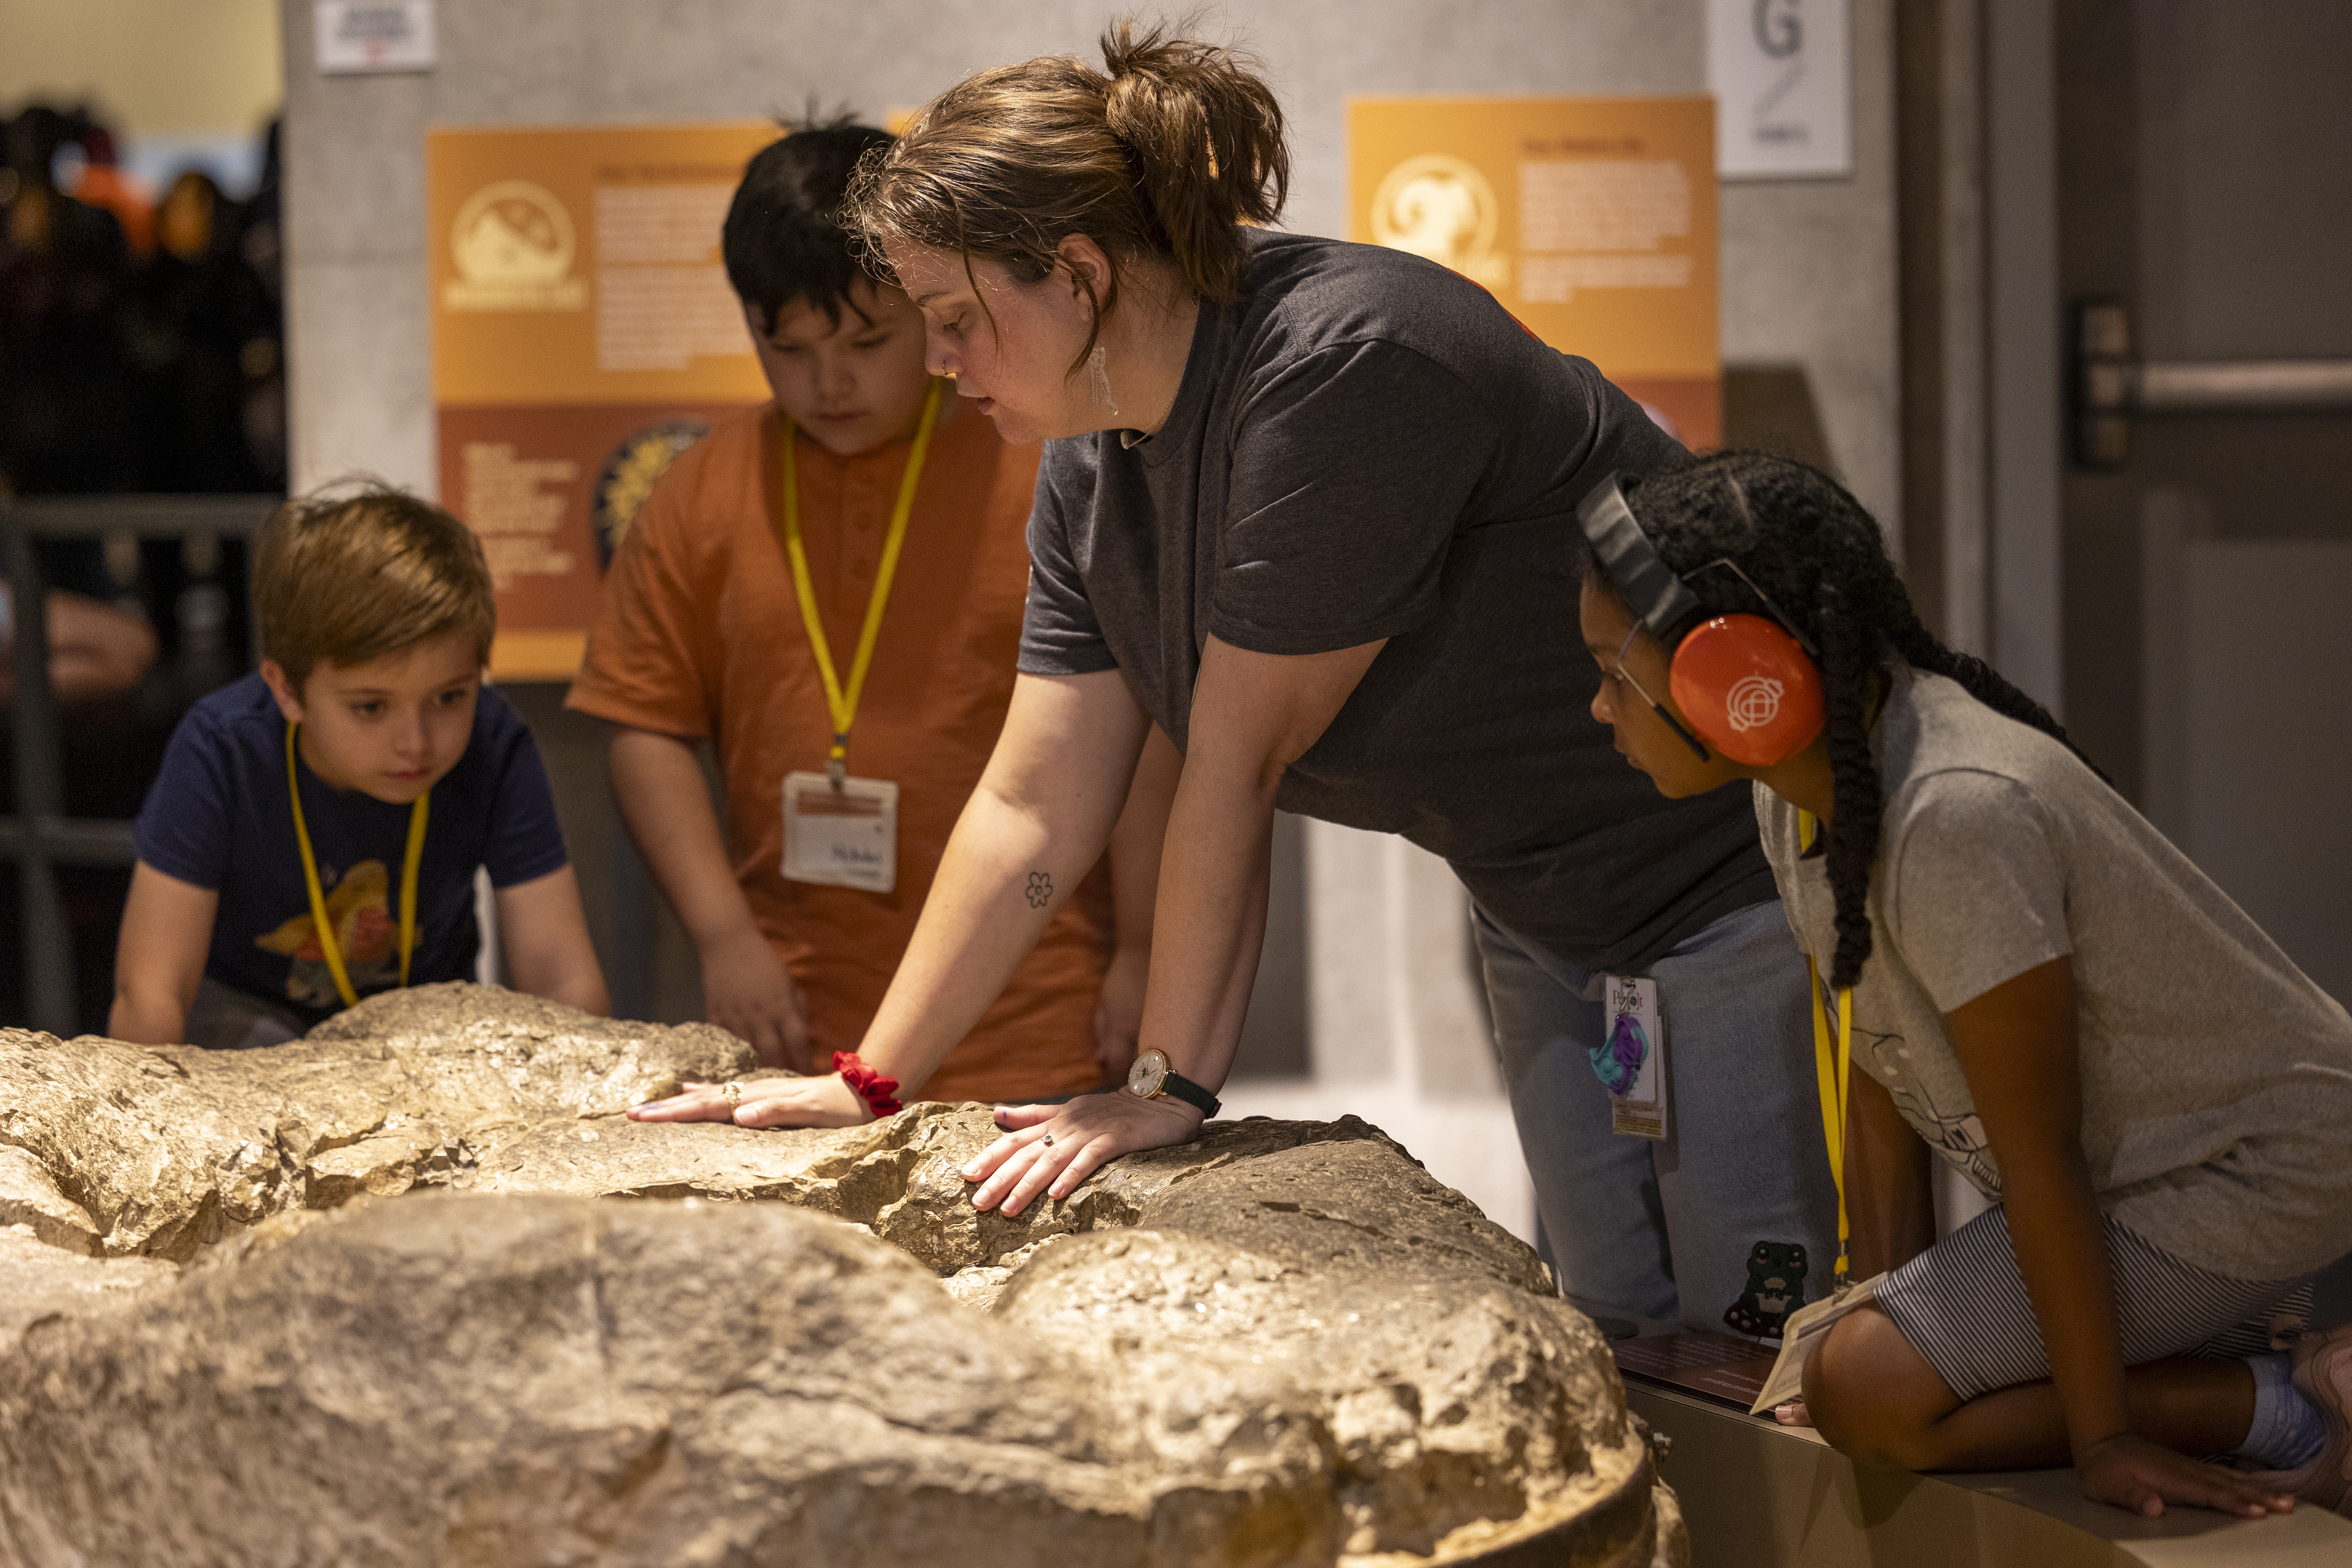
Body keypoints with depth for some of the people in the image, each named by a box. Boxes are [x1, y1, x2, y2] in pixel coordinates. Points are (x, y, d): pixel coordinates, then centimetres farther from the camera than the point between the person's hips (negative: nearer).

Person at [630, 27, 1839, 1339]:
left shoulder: (1342, 368, -28)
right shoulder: (1093, 469, 1)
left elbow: (1237, 766, -23)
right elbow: (1034, 811, 5)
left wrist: (1173, 1085, -17)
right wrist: (872, 1082, 5)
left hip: (1741, 871, -8)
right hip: (1543, 924, 8)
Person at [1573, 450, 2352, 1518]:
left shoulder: (1961, 818, -34)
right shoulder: (1805, 786, -6)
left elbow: (2037, 1158, -27)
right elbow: (1880, 1071, 2)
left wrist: (2102, 1438, -19)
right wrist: (1889, 1311, 4)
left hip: (2253, 1168, -9)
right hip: (2139, 1148, 9)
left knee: (1866, 1399, -18)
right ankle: (2211, 1327, 17)